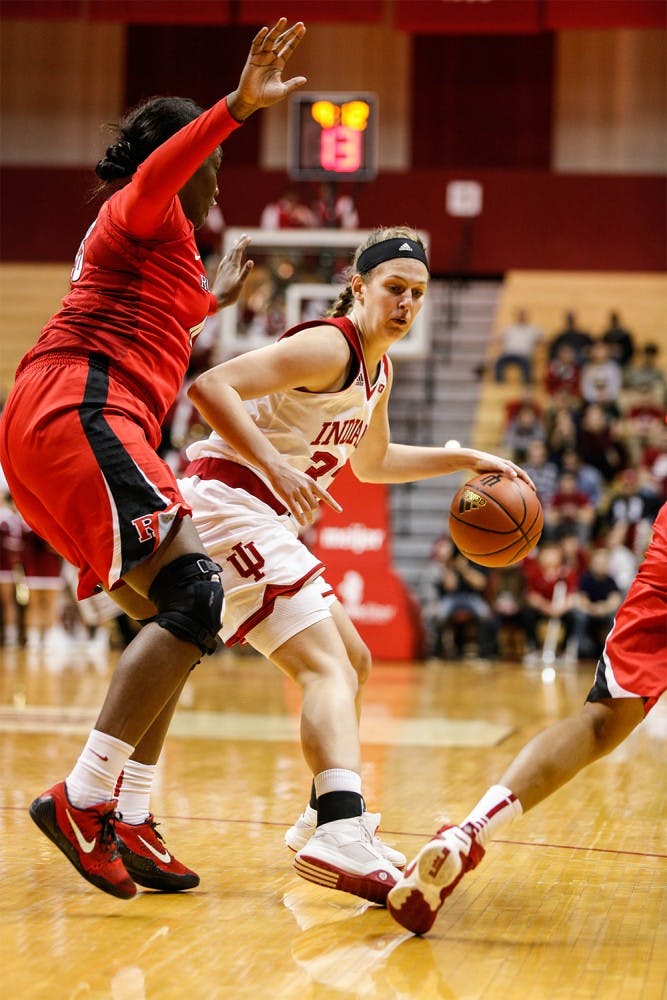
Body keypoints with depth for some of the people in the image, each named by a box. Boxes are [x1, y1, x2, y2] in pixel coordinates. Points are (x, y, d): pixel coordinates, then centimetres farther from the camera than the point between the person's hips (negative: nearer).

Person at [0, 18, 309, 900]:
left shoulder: (160, 244, 31)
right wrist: (239, 106, -36)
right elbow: (157, 168, -24)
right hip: (81, 410, -11)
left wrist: (212, 300, 59)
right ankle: (82, 796, -25)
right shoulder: (144, 211, 2)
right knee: (195, 598, -21)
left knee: (170, 622, 11)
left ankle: (124, 825, 7)